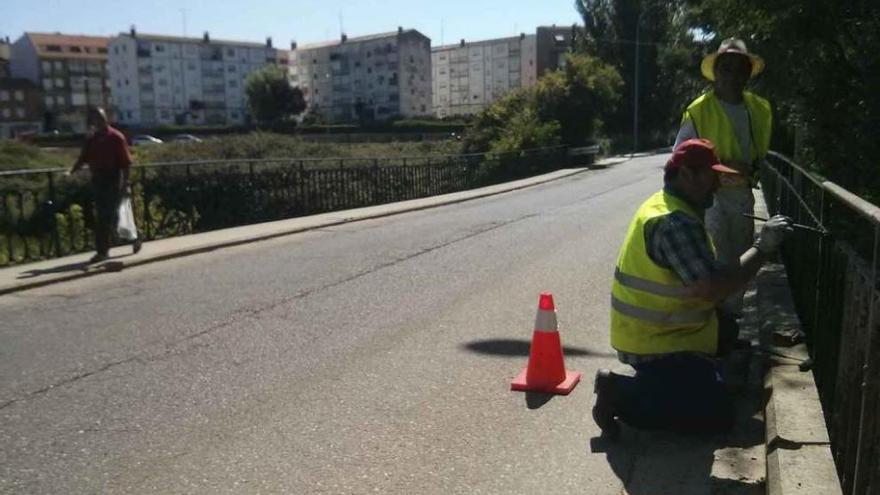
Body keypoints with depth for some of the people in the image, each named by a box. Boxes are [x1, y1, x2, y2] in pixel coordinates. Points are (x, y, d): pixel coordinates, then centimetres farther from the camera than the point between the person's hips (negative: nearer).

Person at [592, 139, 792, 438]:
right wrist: (762, 248, -19)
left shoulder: (665, 206, 10)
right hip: (657, 343, -11)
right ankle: (622, 394, -7)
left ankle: (651, 381, 14)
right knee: (717, 412, -10)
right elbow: (713, 288, -28)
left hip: (654, 332, 11)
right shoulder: (676, 222, -24)